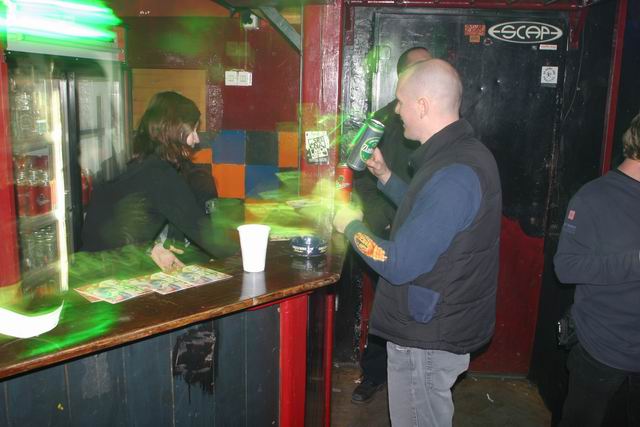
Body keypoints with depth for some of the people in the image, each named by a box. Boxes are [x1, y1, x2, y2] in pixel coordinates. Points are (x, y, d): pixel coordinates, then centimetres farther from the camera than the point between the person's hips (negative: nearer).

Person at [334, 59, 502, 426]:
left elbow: (398, 265, -27)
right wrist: (385, 176, 12)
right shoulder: (466, 152, 6)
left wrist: (352, 225, -11)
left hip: (427, 338, -10)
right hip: (435, 326, 10)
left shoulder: (454, 175, -28)